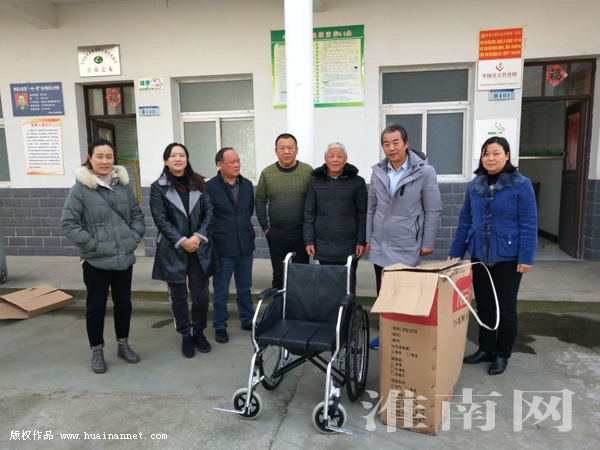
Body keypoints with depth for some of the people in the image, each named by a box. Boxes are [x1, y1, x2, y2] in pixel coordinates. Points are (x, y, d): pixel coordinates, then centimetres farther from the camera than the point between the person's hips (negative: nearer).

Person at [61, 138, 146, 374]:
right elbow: (67, 222, -11)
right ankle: (97, 352, 26)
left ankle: (123, 345, 33)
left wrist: (134, 237, 0)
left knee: (123, 303, 15)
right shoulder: (80, 188, -10)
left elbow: (137, 214, 12)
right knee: (96, 307, 8)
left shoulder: (123, 184, 4)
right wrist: (90, 243, -14)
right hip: (96, 260, -4)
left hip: (124, 257, 4)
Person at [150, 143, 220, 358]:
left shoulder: (199, 183, 6)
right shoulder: (158, 187, -1)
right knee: (178, 296, 9)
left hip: (199, 248, 2)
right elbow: (161, 219, -7)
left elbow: (208, 212, 2)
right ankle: (186, 335, 25)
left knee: (201, 294, 7)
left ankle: (199, 332, 27)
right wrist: (181, 241, -16)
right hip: (173, 250, -1)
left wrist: (198, 237, -11)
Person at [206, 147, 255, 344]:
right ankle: (220, 326, 23)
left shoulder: (247, 185, 5)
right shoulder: (210, 187, -11)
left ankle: (247, 320, 32)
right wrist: (219, 232, -1)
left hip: (245, 245, 4)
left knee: (245, 288, 17)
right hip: (222, 247, -4)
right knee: (221, 292, 8)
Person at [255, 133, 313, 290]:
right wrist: (265, 227, 2)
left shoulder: (308, 171, -3)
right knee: (279, 274, 12)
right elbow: (260, 201, 6)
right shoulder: (267, 173, 1)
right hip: (276, 234, 1)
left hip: (302, 232, -1)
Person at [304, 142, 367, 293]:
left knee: (347, 288, 6)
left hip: (348, 246, -1)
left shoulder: (357, 182, 1)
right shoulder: (315, 182, 5)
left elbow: (362, 215, 1)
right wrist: (309, 241, 0)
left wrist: (361, 241, -4)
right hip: (323, 246, 2)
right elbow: (309, 215, 6)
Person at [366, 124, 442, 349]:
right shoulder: (378, 172, 4)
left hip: (407, 248, -4)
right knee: (383, 293, 12)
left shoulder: (425, 172, -9)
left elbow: (433, 210, -6)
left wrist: (427, 243, -7)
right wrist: (368, 237, 10)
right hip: (380, 246, 4)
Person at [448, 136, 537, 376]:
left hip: (508, 257, -4)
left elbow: (528, 224, -10)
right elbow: (465, 221, 7)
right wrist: (455, 252, 6)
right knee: (483, 305, 14)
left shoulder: (521, 185, -8)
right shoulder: (474, 186, 4)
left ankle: (502, 355, 24)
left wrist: (526, 257, -15)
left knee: (505, 307, 9)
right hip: (479, 256, 4)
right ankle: (485, 349, 29)